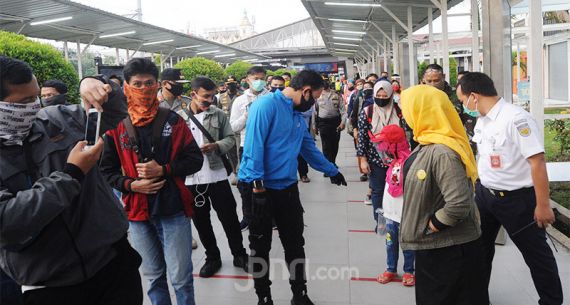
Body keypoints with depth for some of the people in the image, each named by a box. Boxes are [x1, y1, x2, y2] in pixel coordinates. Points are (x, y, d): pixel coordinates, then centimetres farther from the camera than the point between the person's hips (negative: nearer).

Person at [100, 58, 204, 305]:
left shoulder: (172, 120, -2)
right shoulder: (116, 126, 0)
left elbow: (195, 159, -2)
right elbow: (107, 171, 4)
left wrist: (163, 170, -15)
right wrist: (131, 185, -13)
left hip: (173, 209, -1)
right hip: (137, 212, 2)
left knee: (181, 277, 5)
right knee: (153, 276, 17)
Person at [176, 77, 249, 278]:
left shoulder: (219, 115, 0)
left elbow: (231, 139, 3)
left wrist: (216, 146, -16)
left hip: (217, 176, 0)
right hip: (191, 178, 1)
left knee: (229, 217, 7)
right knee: (201, 221, 13)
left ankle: (239, 255, 25)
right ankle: (212, 257, 31)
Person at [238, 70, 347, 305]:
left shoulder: (298, 116, 11)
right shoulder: (267, 105, -15)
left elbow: (310, 149, 24)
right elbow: (254, 145, -22)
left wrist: (332, 171, 33)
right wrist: (258, 184, -24)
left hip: (287, 188, 7)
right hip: (260, 188, -7)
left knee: (295, 244, 13)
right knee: (260, 247, 9)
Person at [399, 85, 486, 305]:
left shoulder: (443, 153, -27)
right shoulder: (428, 144, 2)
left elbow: (458, 204, -34)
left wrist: (428, 228, -20)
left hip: (449, 250, -9)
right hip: (431, 245, 9)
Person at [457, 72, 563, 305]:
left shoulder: (516, 118, -23)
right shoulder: (482, 120, 2)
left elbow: (537, 161, -24)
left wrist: (543, 205, -22)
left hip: (517, 198, -8)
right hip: (485, 193, 8)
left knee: (536, 253, 9)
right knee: (479, 246, 19)